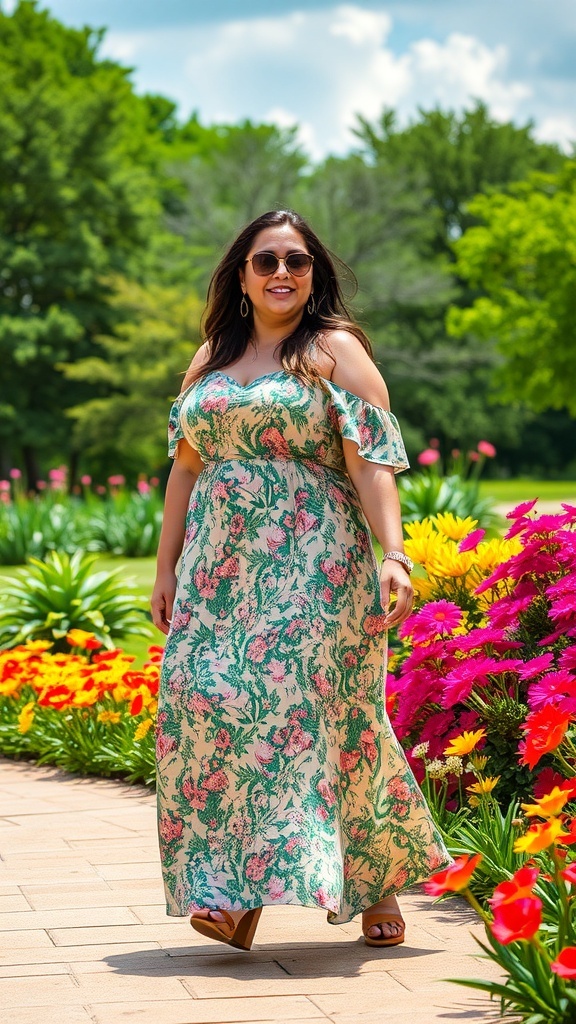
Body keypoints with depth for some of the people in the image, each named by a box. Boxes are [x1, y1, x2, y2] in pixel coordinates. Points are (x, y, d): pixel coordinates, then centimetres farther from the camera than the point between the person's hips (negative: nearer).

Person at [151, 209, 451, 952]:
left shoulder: (335, 350, 1)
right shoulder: (210, 358, 17)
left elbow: (372, 462, -7)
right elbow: (186, 466, 19)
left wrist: (393, 554, -19)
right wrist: (166, 568, 15)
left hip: (312, 563, -5)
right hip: (220, 564, 5)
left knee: (302, 700, -8)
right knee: (206, 700, -8)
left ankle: (383, 874, 9)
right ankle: (234, 891, -6)